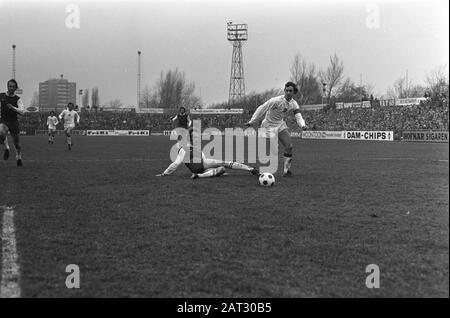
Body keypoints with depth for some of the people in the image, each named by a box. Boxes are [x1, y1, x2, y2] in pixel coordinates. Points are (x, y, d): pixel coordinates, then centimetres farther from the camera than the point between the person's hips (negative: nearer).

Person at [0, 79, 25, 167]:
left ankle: (18, 157, 32)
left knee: (16, 142, 7)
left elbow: (22, 112, -18)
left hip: (14, 122, 0)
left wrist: (13, 107, -32)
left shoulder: (17, 99, -5)